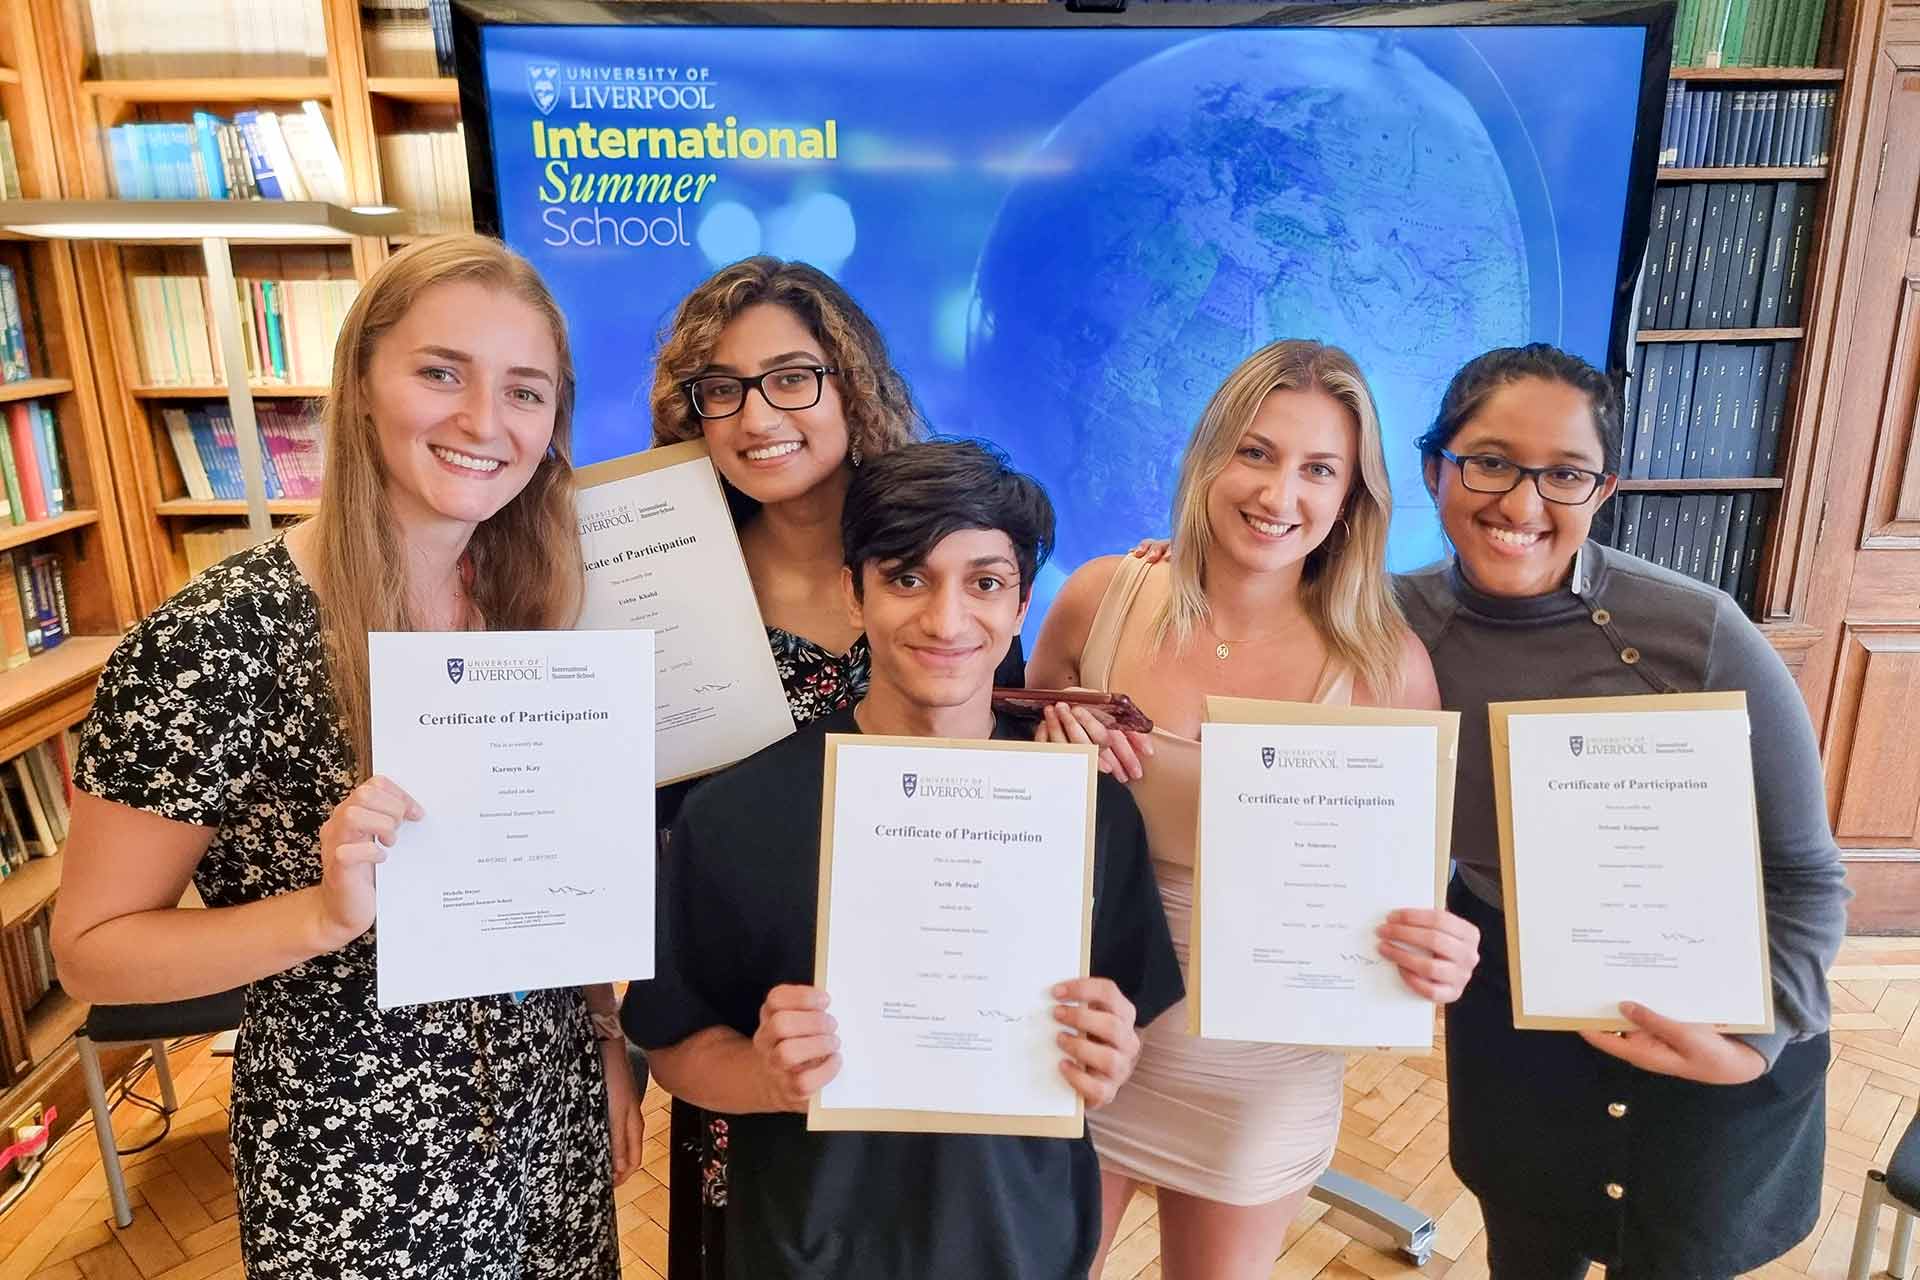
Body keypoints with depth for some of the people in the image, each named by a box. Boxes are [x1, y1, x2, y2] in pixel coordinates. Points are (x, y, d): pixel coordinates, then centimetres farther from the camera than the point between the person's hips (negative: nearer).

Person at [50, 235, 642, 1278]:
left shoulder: (529, 607, -6)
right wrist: (330, 910, -29)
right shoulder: (214, 643, -22)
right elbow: (90, 948, -14)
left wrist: (608, 1038, 6)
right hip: (356, 1153, -4)